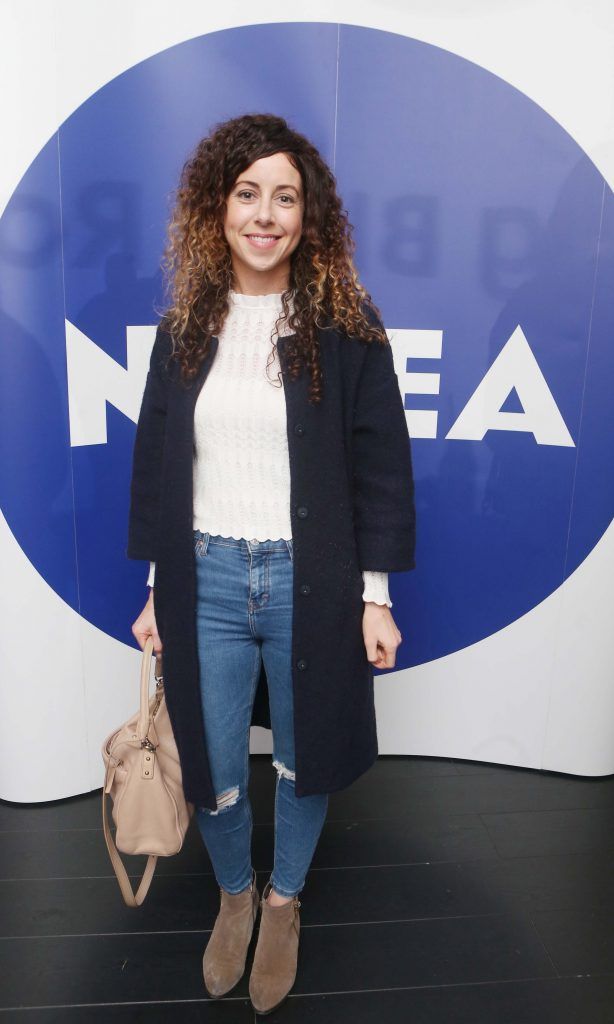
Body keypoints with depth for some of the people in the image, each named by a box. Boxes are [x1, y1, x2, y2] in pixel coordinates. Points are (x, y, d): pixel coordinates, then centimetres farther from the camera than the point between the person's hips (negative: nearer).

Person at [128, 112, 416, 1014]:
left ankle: (284, 902, 46)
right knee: (213, 773, 13)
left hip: (311, 582, -1)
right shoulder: (185, 329, 4)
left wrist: (376, 595, -5)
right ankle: (235, 895, 46)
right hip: (206, 580, 2)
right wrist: (156, 588, 7)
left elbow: (380, 466, -3)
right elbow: (157, 464, 7)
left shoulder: (346, 327, -4)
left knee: (303, 762, 16)